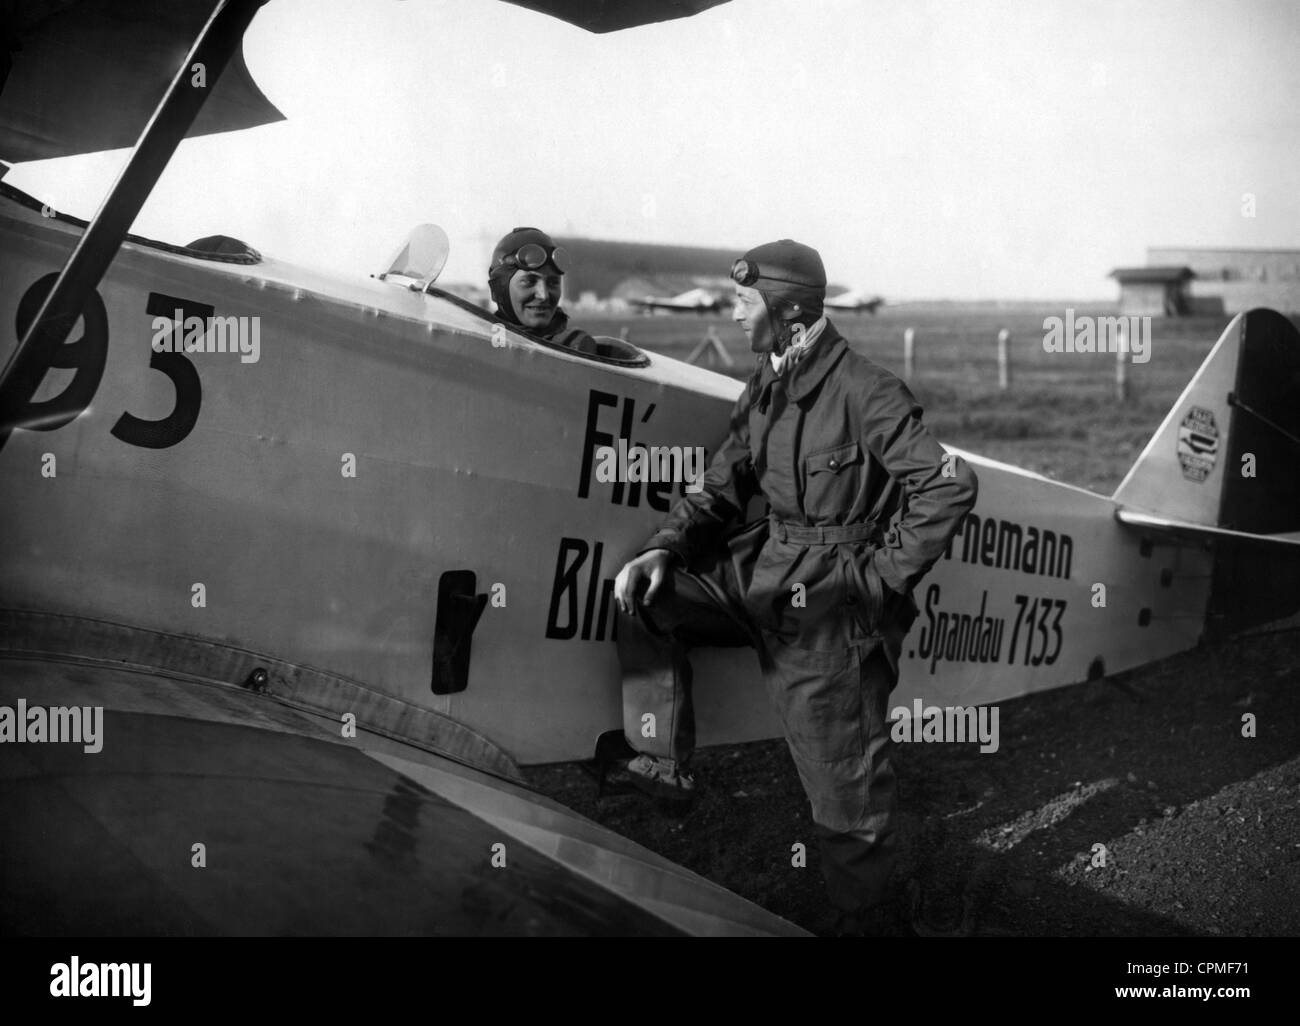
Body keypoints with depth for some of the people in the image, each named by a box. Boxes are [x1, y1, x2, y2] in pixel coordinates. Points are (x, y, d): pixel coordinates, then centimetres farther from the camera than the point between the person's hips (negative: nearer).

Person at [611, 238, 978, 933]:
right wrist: (663, 549, -4)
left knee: (842, 781, -1)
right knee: (646, 596, 3)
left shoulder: (863, 392, -18)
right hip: (766, 565, 8)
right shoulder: (765, 391, 8)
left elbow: (950, 486, -22)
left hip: (831, 599, -8)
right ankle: (662, 765, 7)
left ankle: (865, 913, 17)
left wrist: (887, 576, -16)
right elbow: (720, 492, 12)